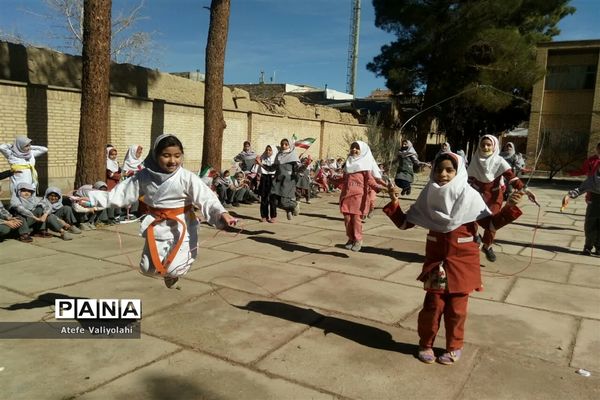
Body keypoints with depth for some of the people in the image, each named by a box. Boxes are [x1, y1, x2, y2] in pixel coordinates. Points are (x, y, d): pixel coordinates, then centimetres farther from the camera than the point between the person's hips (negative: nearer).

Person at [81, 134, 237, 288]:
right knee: (148, 268, 6)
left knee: (174, 269, -11)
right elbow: (122, 193, 3)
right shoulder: (145, 176, -5)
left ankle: (172, 272, 28)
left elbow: (206, 198, -24)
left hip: (181, 228, -4)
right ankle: (168, 272, 41)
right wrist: (92, 198, -2)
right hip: (157, 227, 4)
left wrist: (221, 213, -42)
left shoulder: (187, 177, -16)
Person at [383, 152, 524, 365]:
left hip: (462, 261, -1)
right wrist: (394, 202, -17)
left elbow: (491, 223, -5)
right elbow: (404, 223, -3)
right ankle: (426, 344, 26)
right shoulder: (429, 196, -5)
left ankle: (454, 347, 29)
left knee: (456, 307, 8)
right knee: (433, 305, 3)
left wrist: (509, 207, -20)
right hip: (436, 260, 1)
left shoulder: (470, 196, -10)